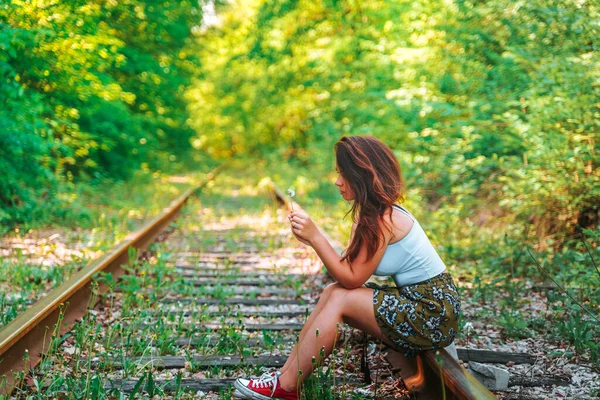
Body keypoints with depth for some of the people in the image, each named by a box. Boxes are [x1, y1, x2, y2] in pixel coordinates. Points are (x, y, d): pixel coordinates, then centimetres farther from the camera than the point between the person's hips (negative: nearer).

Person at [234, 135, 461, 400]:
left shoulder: (383, 220, -20)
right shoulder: (372, 213, 8)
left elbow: (351, 278, -16)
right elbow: (349, 269, 3)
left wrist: (315, 237, -18)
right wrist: (311, 238, -7)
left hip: (433, 315, -9)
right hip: (414, 301, 9)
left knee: (340, 299, -15)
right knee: (332, 292, -3)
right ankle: (286, 374, -3)